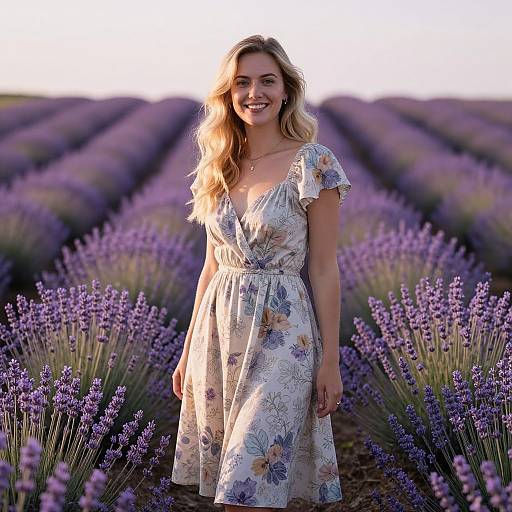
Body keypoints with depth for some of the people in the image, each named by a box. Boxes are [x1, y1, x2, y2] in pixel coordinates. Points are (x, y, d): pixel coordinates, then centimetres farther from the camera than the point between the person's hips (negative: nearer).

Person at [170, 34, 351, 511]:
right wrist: (189, 349, 14)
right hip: (218, 329, 6)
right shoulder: (219, 167, 9)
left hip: (281, 333, -5)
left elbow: (324, 268, -7)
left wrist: (331, 360, -7)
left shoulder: (313, 164, -7)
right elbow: (212, 265, 14)